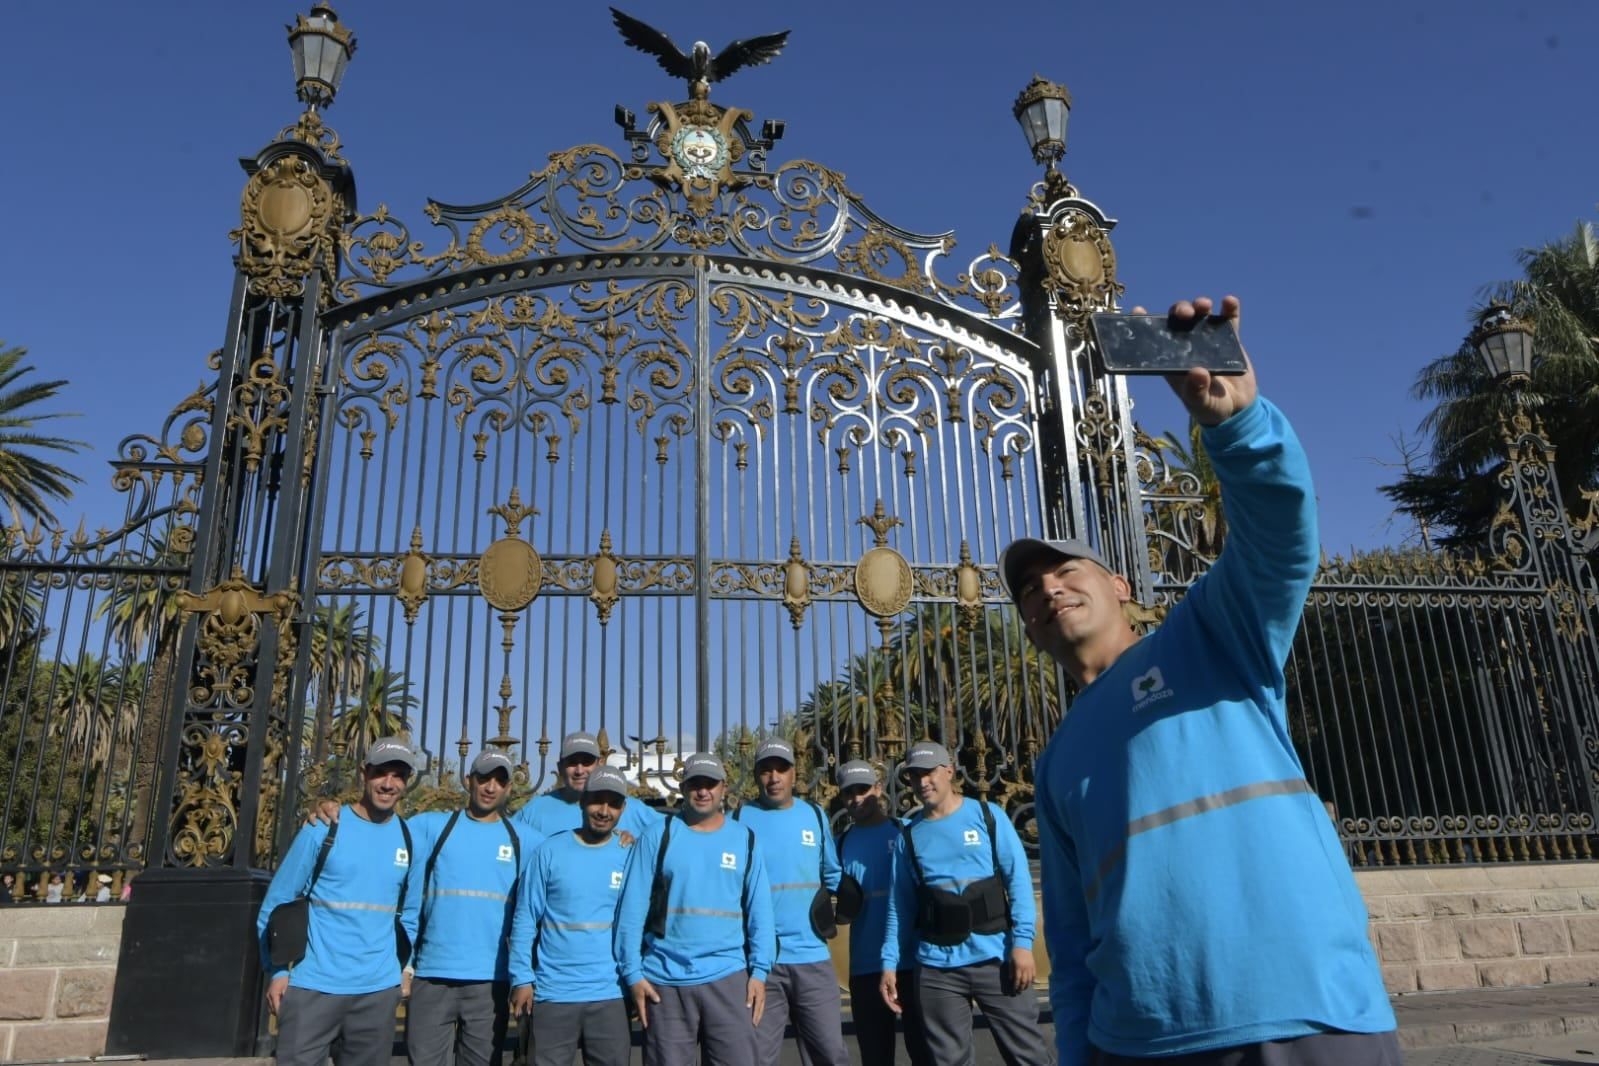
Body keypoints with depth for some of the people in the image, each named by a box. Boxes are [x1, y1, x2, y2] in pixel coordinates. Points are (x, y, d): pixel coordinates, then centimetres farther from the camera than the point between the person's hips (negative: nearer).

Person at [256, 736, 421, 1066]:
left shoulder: (410, 837, 5)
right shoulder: (323, 828, -5)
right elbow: (277, 903, -1)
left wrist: (404, 967, 10)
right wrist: (278, 970, -5)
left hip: (378, 989, 4)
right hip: (313, 986, -3)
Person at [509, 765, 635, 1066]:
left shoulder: (630, 856, 3)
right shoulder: (549, 852, -1)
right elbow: (525, 919, 0)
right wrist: (522, 978, -4)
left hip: (611, 995, 1)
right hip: (554, 993, -1)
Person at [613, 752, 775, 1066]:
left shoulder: (745, 840, 6)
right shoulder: (657, 835, 0)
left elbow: (759, 911, 6)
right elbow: (632, 908, -3)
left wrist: (759, 970, -1)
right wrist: (632, 973, -7)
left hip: (728, 977, 1)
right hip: (665, 980, -1)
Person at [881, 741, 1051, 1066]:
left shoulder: (988, 816, 1)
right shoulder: (908, 834, 7)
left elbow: (1018, 881, -2)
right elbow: (899, 905, 9)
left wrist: (1023, 942, -10)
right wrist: (889, 962, 3)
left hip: (995, 958, -2)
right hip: (936, 968, 2)